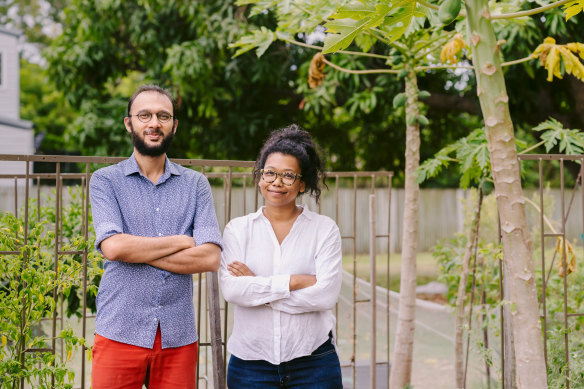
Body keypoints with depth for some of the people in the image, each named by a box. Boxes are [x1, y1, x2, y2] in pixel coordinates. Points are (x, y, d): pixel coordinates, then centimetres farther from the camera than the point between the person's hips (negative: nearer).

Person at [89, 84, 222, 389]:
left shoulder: (195, 184, 8)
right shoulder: (105, 181, 5)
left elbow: (210, 258, -4)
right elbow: (113, 246, -12)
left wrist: (136, 250, -7)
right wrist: (180, 241, -5)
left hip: (179, 337, 2)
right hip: (121, 333, -1)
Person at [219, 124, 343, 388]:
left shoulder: (324, 229, 1)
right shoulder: (237, 229, 5)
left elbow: (326, 295, -11)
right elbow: (230, 289, -9)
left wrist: (255, 286, -9)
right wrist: (293, 281, -14)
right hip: (250, 363, 1)